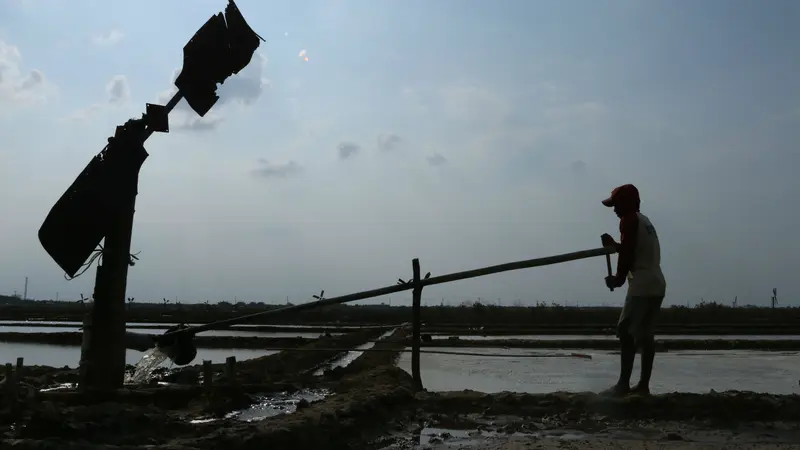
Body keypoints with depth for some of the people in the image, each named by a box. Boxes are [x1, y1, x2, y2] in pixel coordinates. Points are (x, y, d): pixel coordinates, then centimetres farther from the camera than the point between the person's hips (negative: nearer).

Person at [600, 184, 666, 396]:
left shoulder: (629, 220, -7)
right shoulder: (643, 220, 21)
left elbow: (627, 254, -13)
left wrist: (618, 278, -2)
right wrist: (614, 245, 22)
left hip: (642, 286, -9)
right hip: (656, 284, 9)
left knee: (626, 332, -8)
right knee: (645, 334, 9)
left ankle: (624, 384, -10)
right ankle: (643, 384, 11)